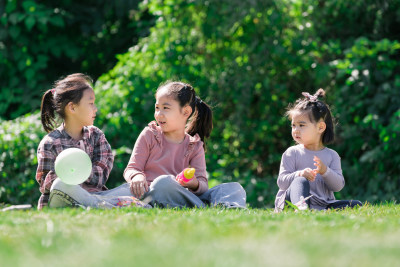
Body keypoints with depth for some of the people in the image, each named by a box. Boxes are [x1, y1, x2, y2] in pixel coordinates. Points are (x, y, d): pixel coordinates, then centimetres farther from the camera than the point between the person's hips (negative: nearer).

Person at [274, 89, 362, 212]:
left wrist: (325, 171, -17)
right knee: (300, 181, -33)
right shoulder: (292, 153, 8)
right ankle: (300, 206, -65)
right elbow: (282, 182, -2)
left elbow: (338, 186, 3)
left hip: (321, 204, 3)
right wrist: (300, 174, -23)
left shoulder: (332, 155, 13)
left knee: (356, 204, -15)